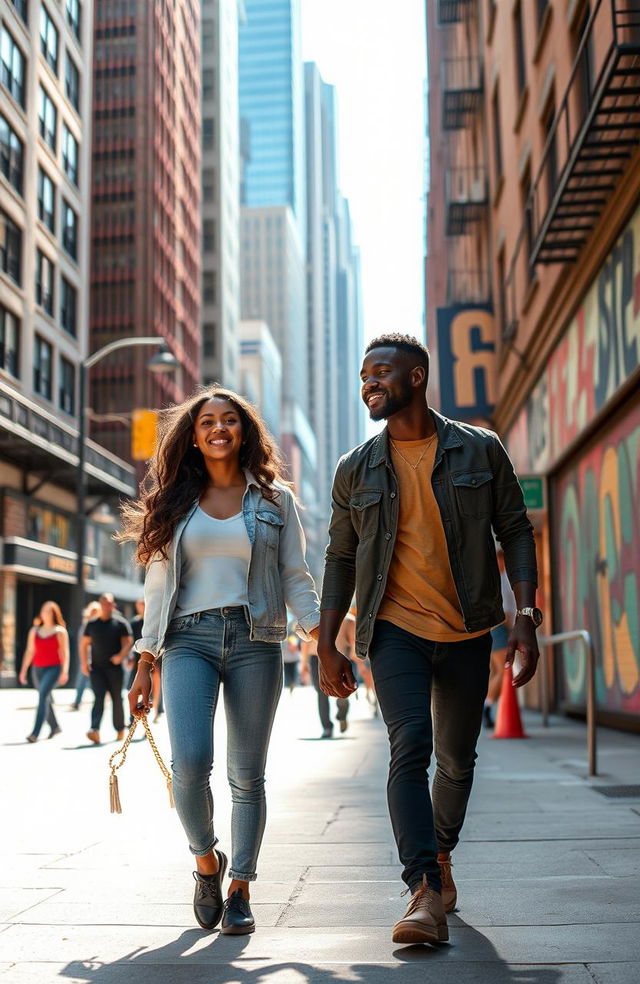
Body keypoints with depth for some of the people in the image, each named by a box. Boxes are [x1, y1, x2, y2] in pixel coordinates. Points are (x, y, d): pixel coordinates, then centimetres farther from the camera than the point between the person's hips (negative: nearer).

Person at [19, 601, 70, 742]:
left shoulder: (60, 631, -1)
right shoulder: (34, 631, 11)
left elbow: (65, 653, -5)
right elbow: (29, 651, 13)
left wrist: (65, 671, -14)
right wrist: (23, 670, 9)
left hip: (54, 668, -5)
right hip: (38, 668, 5)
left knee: (43, 695, -21)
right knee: (45, 699, 14)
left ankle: (35, 733, -25)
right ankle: (55, 727, 34)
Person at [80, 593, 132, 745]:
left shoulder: (121, 623, 2)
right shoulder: (92, 624, 11)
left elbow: (128, 643, -4)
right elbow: (84, 644, 14)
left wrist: (121, 656, -22)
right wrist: (84, 662, 1)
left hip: (114, 668, -1)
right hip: (97, 667, 1)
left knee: (117, 699, 8)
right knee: (98, 698, -11)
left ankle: (120, 729, 22)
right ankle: (95, 730, -24)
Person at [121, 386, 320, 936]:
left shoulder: (276, 499, 11)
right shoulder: (175, 503, 13)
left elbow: (295, 579, 8)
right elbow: (159, 586, 12)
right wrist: (145, 663, 7)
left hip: (256, 642, 0)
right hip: (189, 639, 0)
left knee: (247, 775, 1)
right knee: (190, 763, -16)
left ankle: (240, 890, 17)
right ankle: (206, 861, 11)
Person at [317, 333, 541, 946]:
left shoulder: (480, 452, 1)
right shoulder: (356, 470, 4)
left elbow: (515, 532, 3)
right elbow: (340, 559, 8)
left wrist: (525, 616, -7)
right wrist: (326, 647, 5)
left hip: (466, 631, 1)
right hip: (395, 629, -1)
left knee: (457, 759, 13)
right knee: (410, 746, -19)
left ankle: (440, 856, 38)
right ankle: (425, 894, -19)